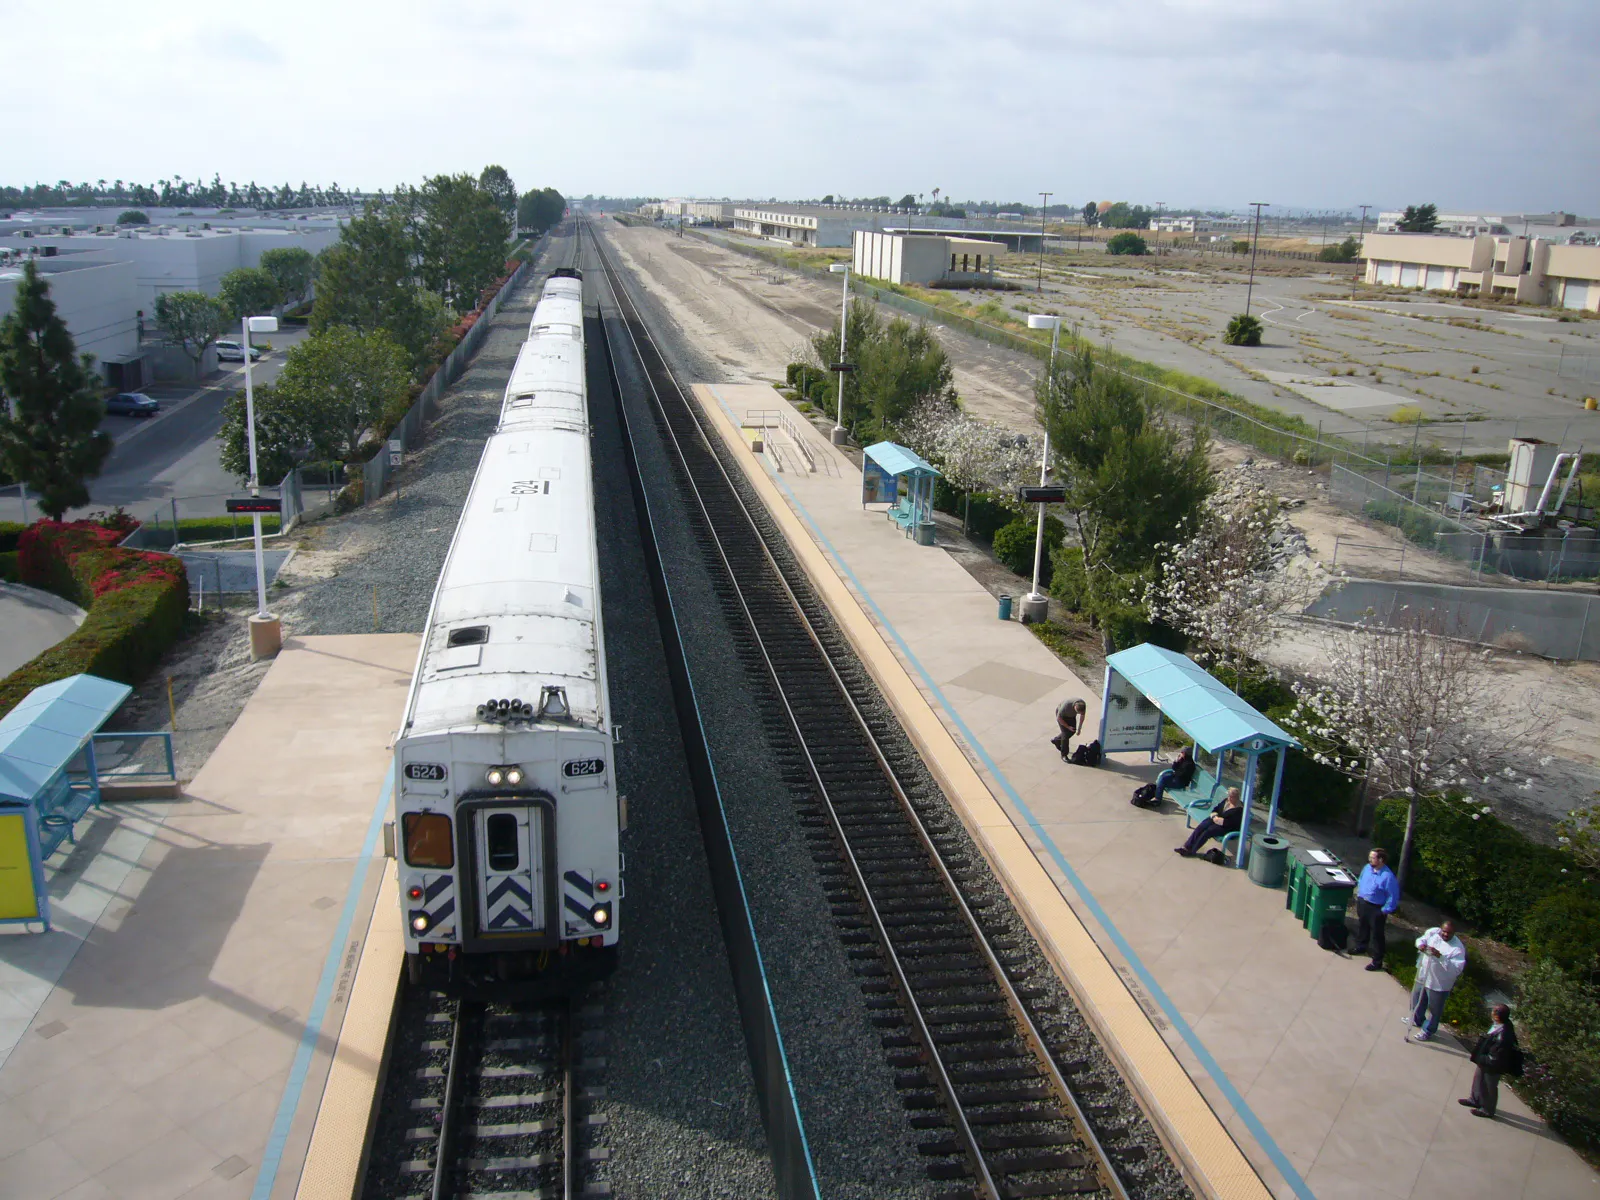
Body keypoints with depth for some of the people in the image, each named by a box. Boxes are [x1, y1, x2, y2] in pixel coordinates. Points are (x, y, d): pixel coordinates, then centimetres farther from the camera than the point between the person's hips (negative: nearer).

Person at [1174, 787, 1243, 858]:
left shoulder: (1239, 809, -17)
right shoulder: (1226, 800, 6)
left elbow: (1231, 823, -25)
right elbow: (1215, 809, 14)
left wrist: (1218, 820, -20)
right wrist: (1214, 816, -7)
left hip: (1226, 827, -7)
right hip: (1215, 819, 7)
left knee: (1208, 831, -27)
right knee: (1200, 827, -17)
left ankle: (1192, 851, -23)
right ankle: (1186, 847, -21)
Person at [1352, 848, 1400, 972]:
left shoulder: (1388, 877, -26)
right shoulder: (1367, 868, -4)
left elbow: (1393, 896, -20)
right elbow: (1360, 881, 15)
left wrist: (1385, 911, -17)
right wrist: (1358, 894, 15)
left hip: (1376, 909, -7)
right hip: (1362, 903, 7)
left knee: (1376, 935, 3)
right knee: (1361, 927, 27)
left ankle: (1377, 962, 12)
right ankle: (1361, 947, 50)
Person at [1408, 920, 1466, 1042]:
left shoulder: (1457, 948, -25)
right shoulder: (1433, 932, -10)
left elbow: (1456, 969, -30)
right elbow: (1421, 939, 5)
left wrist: (1440, 956, -39)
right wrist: (1421, 945, -19)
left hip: (1439, 983, -6)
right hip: (1423, 976, 6)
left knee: (1434, 1009, 12)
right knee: (1417, 999, 28)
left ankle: (1427, 1031, 34)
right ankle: (1417, 1020, 54)